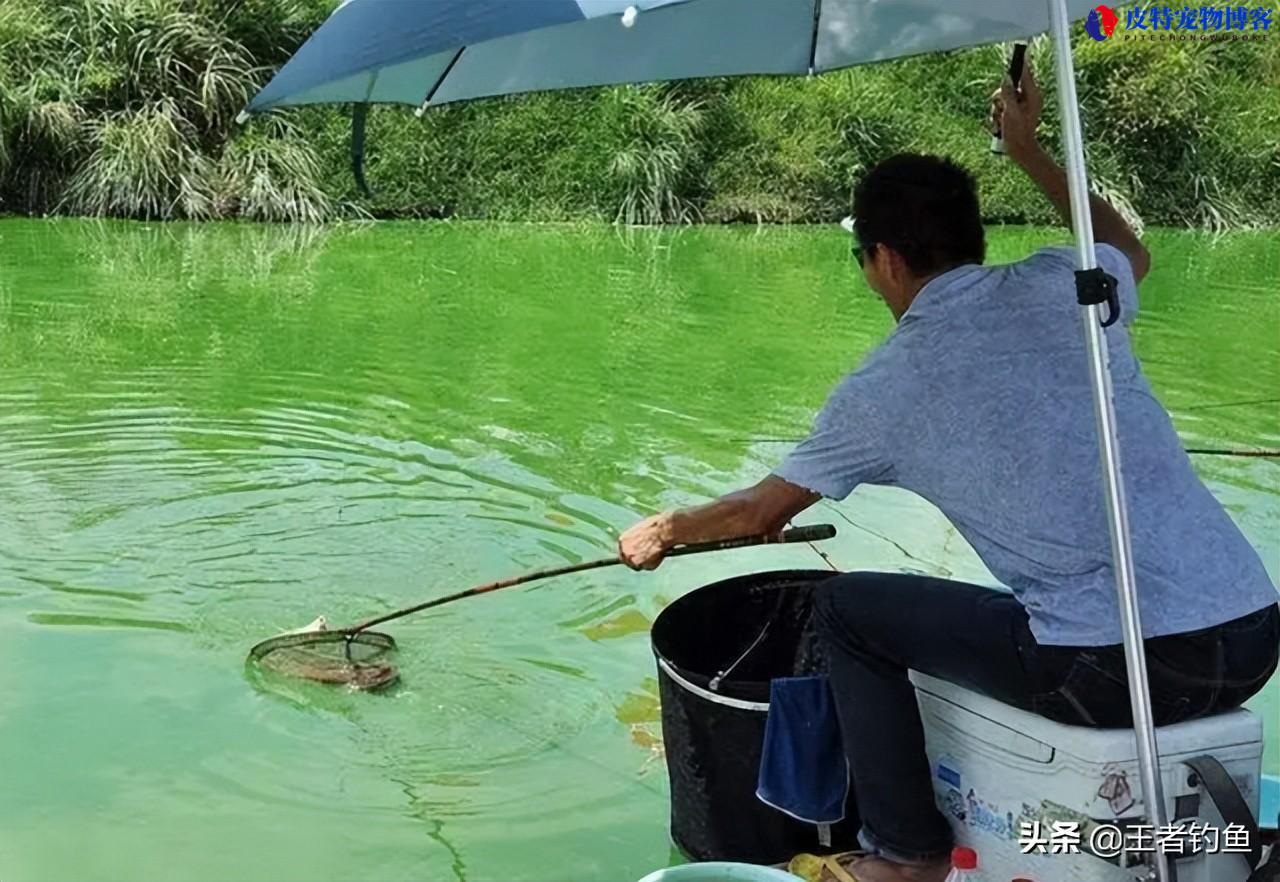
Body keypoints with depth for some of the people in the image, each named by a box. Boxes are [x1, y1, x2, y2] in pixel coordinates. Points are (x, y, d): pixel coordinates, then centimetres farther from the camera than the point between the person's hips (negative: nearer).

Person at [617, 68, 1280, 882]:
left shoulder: (882, 388, 0)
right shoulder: (1060, 284, 8)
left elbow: (759, 513, 15)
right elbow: (1134, 252, 36)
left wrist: (663, 531, 35)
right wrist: (1029, 151, 43)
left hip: (1117, 669, -6)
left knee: (848, 609, 12)